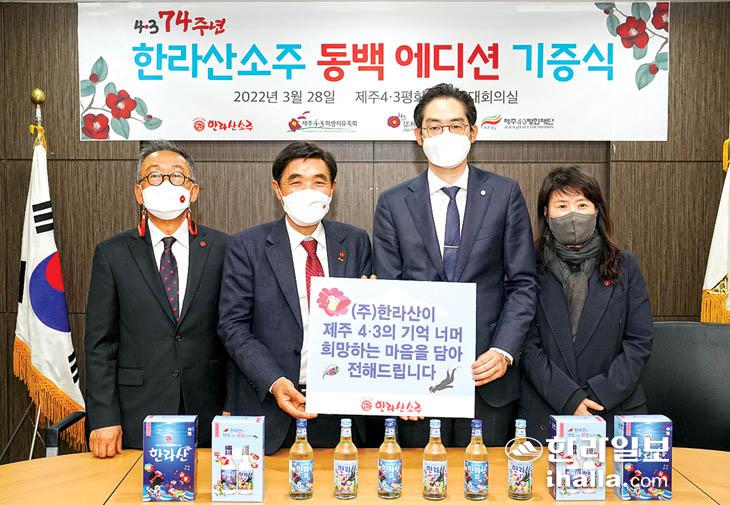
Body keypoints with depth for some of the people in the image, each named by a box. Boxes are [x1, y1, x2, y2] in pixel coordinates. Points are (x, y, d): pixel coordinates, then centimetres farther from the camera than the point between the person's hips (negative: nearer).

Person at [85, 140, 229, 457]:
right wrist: (103, 418, -5)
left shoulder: (222, 249, 2)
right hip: (138, 417, 0)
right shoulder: (112, 253, 2)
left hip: (208, 416, 0)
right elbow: (100, 342, 1)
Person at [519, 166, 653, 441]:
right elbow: (528, 346, -5)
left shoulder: (625, 266, 3)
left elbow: (639, 342, 0)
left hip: (616, 413, 1)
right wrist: (569, 398, -15)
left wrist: (598, 395, -10)